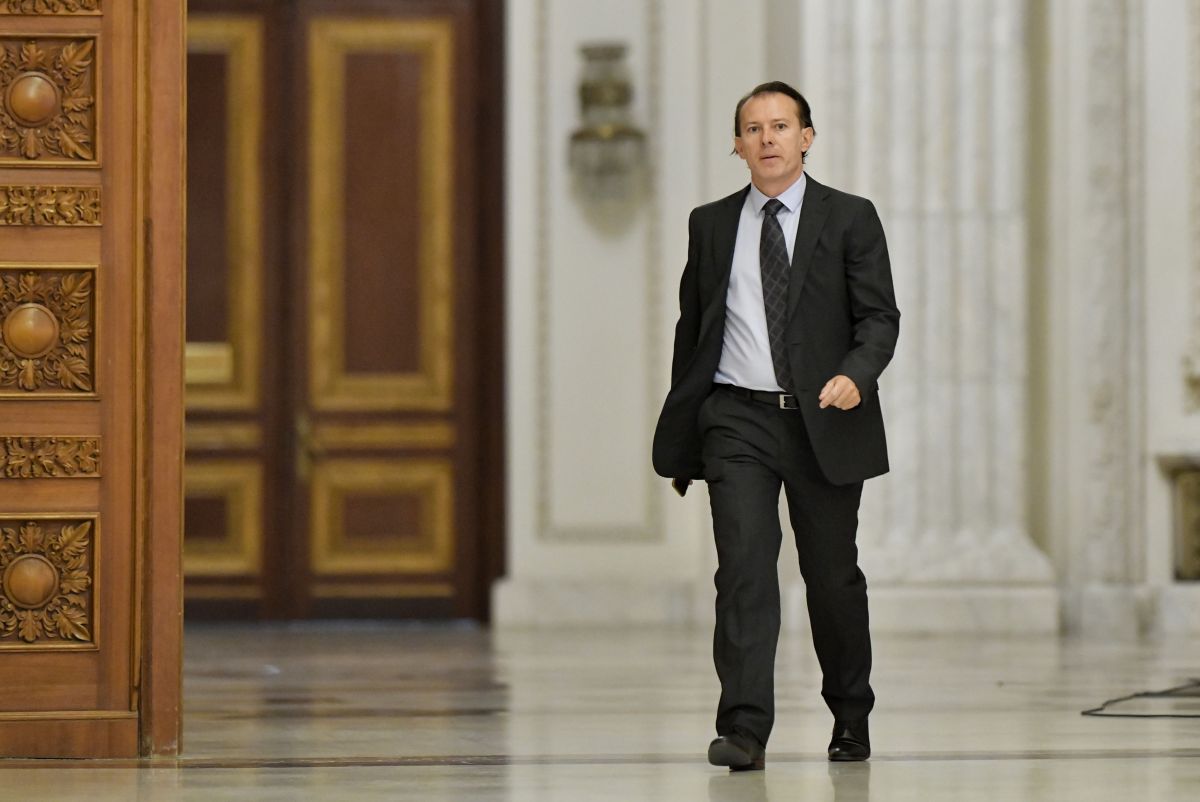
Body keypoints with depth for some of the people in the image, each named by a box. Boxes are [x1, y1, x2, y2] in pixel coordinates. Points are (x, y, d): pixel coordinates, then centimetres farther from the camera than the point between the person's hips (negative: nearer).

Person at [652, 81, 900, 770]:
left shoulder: (850, 220, 3)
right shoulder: (711, 225, 10)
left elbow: (879, 317, -2)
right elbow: (693, 329, 14)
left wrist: (856, 375, -23)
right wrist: (681, 442, 13)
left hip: (825, 421, -1)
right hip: (738, 419, 1)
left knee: (834, 575, 8)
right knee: (745, 565, -13)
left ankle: (852, 718, 26)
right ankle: (744, 730, -18)